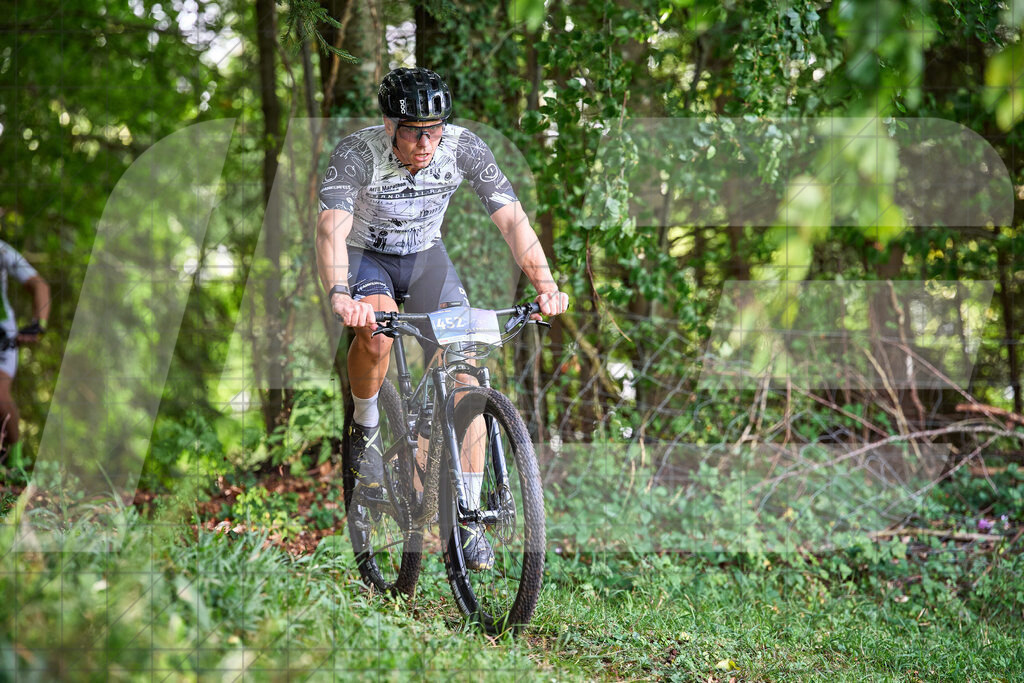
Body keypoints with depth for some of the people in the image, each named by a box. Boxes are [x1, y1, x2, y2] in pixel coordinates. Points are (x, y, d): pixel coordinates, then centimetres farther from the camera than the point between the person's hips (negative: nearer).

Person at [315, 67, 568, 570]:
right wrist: (339, 296, -60)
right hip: (365, 256, -3)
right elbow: (331, 228, -41)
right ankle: (366, 427, -5)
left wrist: (546, 285, -39)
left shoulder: (464, 147, -22)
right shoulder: (357, 152, -29)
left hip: (425, 257, 3)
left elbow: (511, 218, -24)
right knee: (376, 331, -36)